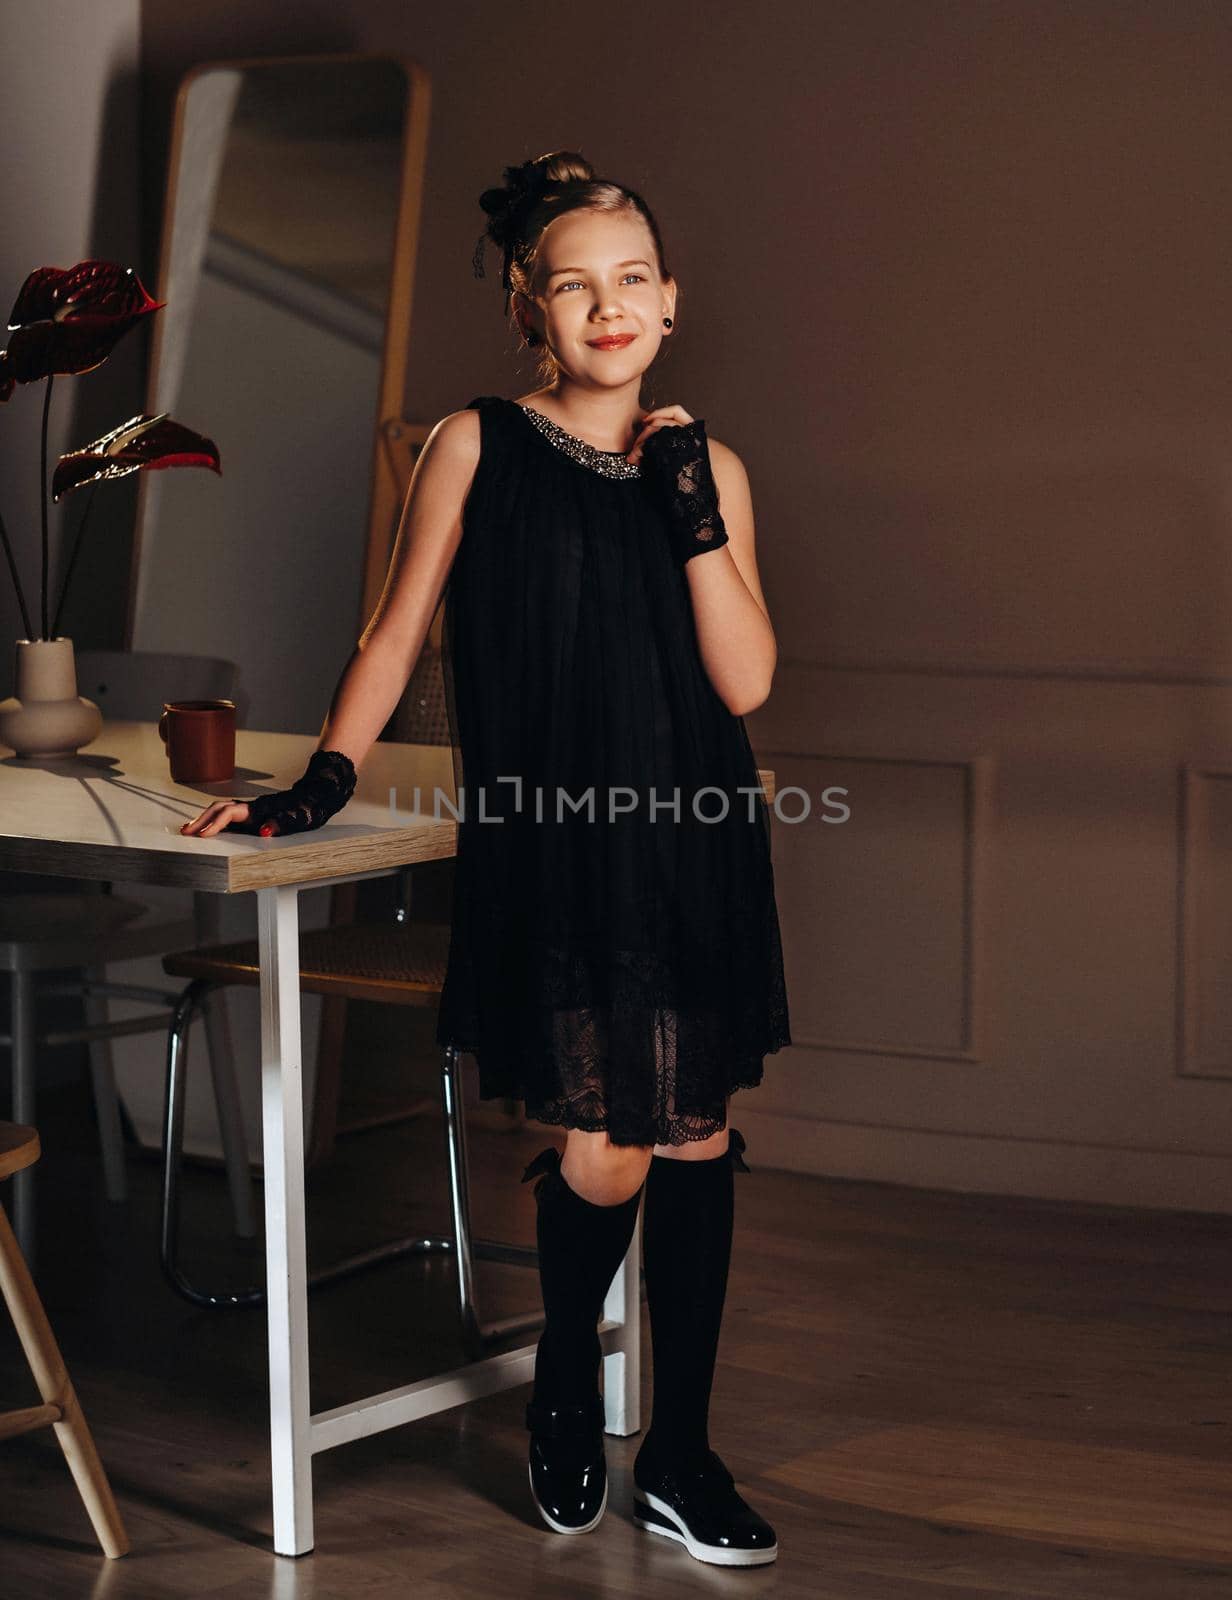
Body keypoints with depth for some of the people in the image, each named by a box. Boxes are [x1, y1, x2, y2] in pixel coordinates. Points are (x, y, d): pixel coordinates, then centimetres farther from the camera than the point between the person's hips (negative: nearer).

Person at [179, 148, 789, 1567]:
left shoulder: (706, 466, 7)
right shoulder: (476, 448, 0)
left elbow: (746, 680, -1)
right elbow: (397, 632, 7)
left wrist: (692, 504, -8)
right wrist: (319, 782, 2)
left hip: (693, 852, 3)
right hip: (544, 853, -3)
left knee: (696, 1142, 6)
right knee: (601, 1156, -8)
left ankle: (679, 1459, 19)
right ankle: (565, 1391, 23)